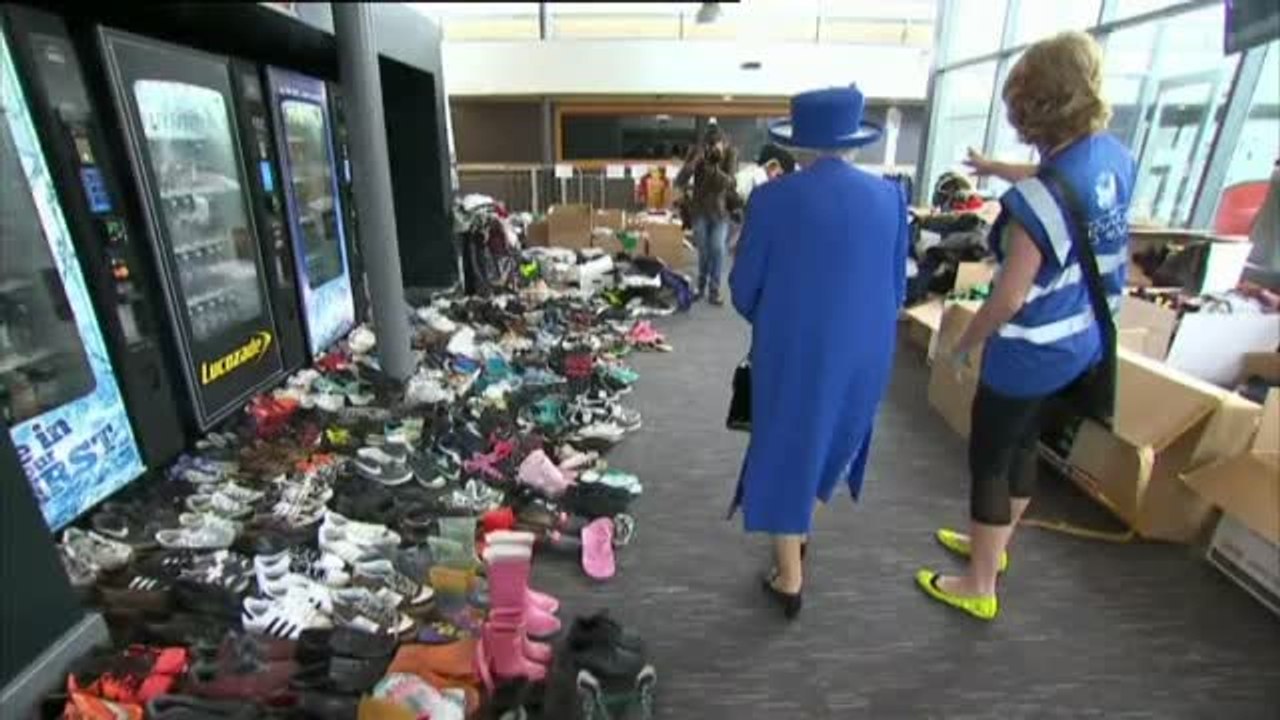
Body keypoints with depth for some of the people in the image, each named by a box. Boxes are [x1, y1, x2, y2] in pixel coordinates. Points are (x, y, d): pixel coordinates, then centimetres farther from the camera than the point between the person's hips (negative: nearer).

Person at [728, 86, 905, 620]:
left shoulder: (773, 198, -12)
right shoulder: (888, 196, -1)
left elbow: (743, 287, -6)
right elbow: (897, 285, 7)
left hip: (792, 350, -4)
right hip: (865, 350, 4)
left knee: (786, 453, 12)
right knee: (832, 441, 26)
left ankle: (789, 582, 25)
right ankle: (801, 531, 48)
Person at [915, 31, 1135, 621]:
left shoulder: (1037, 200, -28)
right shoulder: (1116, 158, -3)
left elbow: (1009, 298, -24)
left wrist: (961, 346, -10)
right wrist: (995, 169, 29)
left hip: (1031, 352, -8)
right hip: (1081, 342, 8)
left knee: (987, 460, 7)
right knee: (1022, 443, 24)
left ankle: (979, 588, 23)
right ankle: (993, 544, 45)